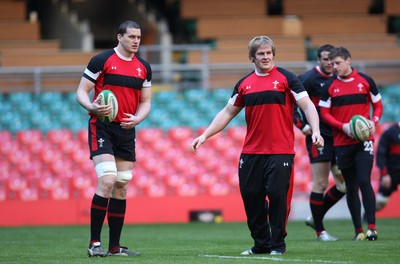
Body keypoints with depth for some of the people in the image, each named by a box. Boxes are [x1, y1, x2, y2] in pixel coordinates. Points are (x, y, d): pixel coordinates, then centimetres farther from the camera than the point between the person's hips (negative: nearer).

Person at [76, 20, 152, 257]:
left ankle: (115, 246, 13)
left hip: (127, 131, 6)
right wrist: (92, 107, -25)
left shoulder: (143, 67, 10)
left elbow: (145, 101, 16)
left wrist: (137, 118, -5)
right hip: (102, 128, -6)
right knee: (107, 181, -19)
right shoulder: (102, 60, -6)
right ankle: (95, 243, -12)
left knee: (121, 187, 7)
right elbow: (81, 92, -4)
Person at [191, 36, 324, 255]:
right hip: (251, 152, 4)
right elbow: (227, 113, 18)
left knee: (277, 195, -8)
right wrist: (204, 136, 11)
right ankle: (261, 244, 15)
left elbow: (307, 106, -5)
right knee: (251, 196, 2)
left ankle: (277, 244, 6)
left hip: (280, 151, -4)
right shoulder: (244, 84, 12)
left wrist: (315, 131, -21)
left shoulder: (286, 78, 0)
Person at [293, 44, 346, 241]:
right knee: (320, 184, -6)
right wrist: (301, 125, -16)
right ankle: (320, 231, 2)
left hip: (336, 136, 7)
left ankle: (315, 217, 18)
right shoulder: (309, 79, -7)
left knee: (345, 184, 4)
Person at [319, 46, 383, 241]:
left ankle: (372, 227, -12)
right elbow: (325, 114, 3)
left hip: (363, 140, -2)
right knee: (351, 187, 5)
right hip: (342, 143, 2)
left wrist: (374, 121, -10)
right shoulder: (329, 86, 3)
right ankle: (358, 230, 11)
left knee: (364, 181, -14)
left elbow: (378, 105, 10)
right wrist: (343, 126, -13)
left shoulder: (365, 81, 3)